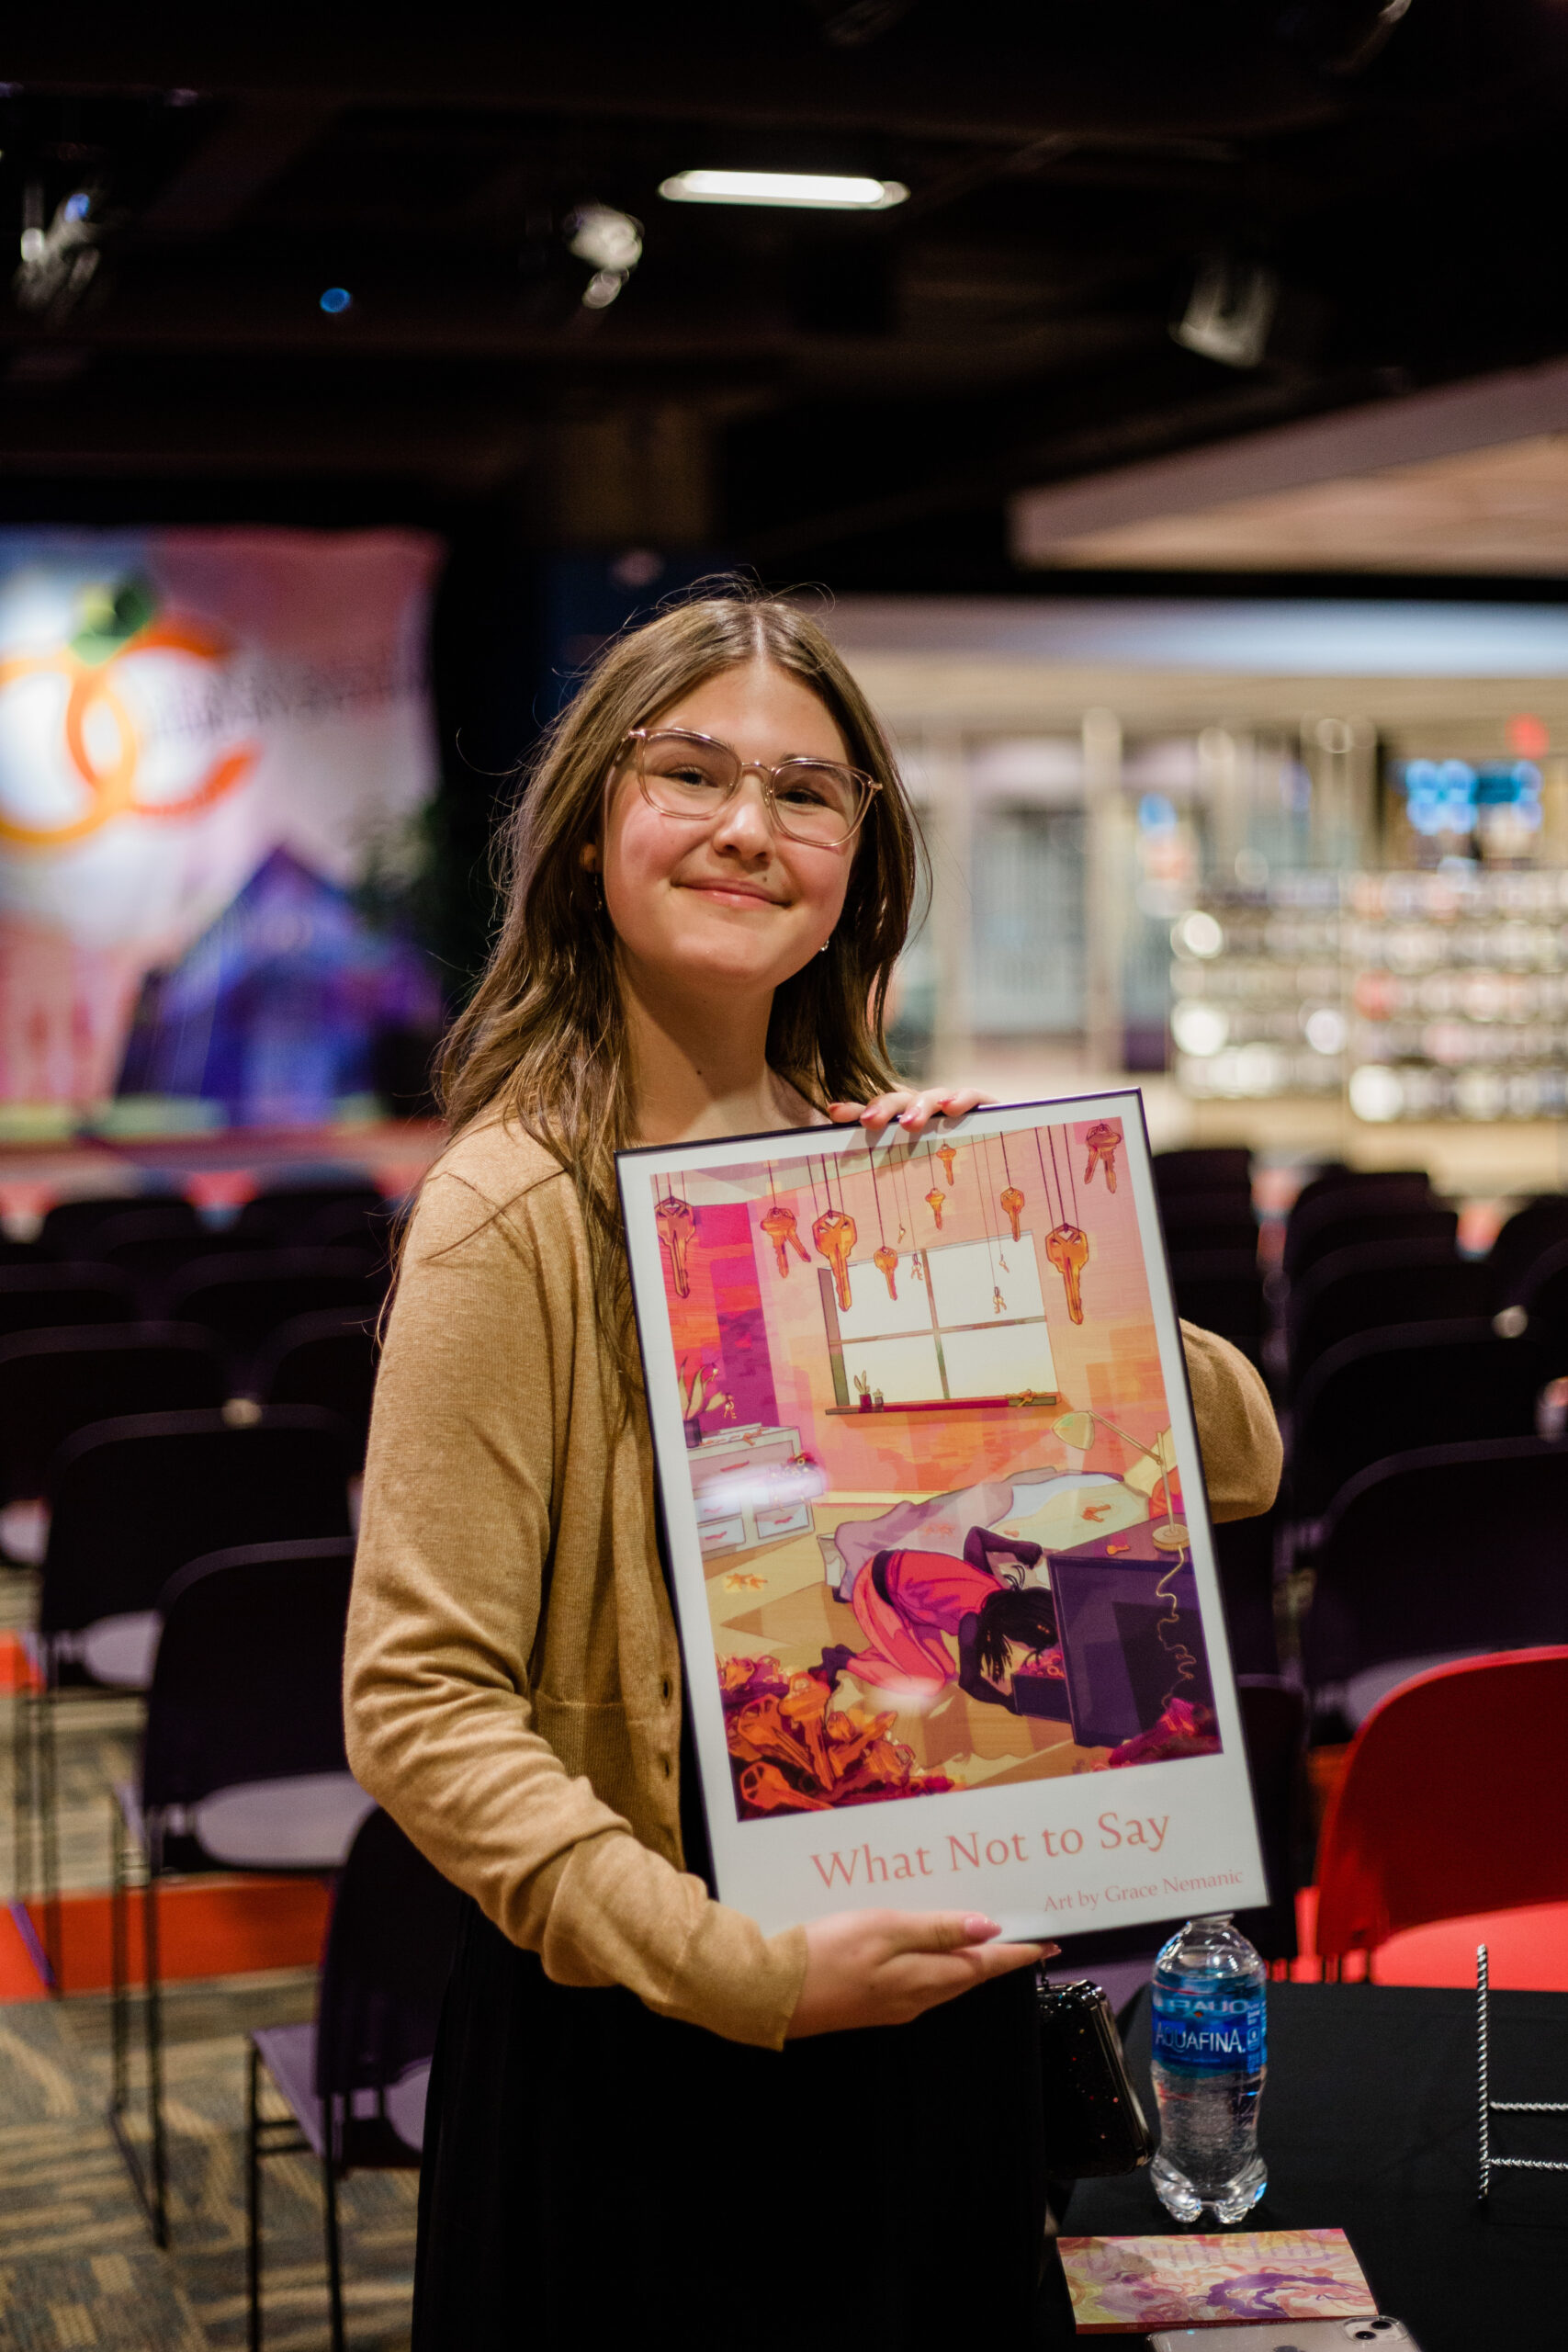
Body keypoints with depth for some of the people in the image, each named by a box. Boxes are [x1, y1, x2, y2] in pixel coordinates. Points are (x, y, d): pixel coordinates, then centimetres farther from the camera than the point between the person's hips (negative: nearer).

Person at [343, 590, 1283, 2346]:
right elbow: (420, 1704, -18)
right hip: (649, 2063, -6)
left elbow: (1237, 1462, 4)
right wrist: (737, 1968, -26)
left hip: (938, 1997, 6)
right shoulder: (520, 1208, -15)